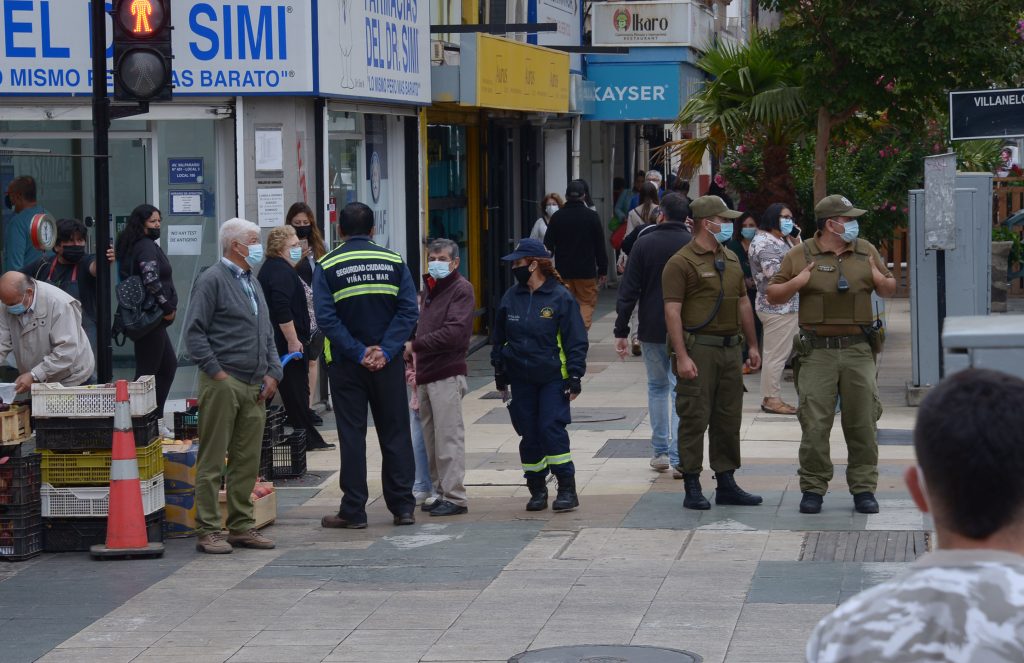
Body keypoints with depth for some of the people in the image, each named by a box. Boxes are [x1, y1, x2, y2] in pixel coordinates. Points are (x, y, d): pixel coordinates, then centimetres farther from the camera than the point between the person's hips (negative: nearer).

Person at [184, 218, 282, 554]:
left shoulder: (252, 283, 20)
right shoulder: (212, 280, -6)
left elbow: (267, 333, 24)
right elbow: (194, 332, -11)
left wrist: (272, 372, 11)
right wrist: (216, 372, -16)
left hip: (255, 387, 8)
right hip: (223, 384, -8)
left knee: (248, 461, 10)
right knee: (212, 461, -4)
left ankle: (242, 526, 16)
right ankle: (208, 530, -3)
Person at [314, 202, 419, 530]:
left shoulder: (326, 266, -3)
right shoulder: (394, 261, 2)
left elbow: (326, 318, -12)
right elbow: (409, 311, -6)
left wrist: (358, 353, -11)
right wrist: (385, 350, -10)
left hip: (346, 365, -1)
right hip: (388, 365, 1)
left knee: (351, 435, 3)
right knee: (395, 433, 9)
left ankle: (353, 510, 3)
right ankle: (403, 506, 10)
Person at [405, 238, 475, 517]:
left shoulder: (461, 289, -6)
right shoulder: (428, 288, 21)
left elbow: (454, 333, -18)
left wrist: (415, 345, -15)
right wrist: (414, 362, 13)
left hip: (447, 374, -9)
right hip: (425, 375, 9)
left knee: (449, 437, -10)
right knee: (431, 440, 11)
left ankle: (455, 497, -9)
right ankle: (441, 492, 17)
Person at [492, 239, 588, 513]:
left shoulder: (560, 297, -6)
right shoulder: (511, 297, 7)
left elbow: (576, 341, -5)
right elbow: (499, 338, 15)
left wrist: (574, 377, -9)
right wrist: (500, 374, 13)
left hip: (553, 378, -5)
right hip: (521, 379, 5)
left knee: (552, 429, -12)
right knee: (529, 434, 5)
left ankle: (567, 489, -4)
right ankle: (537, 489, 15)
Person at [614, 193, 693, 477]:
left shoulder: (644, 244, -3)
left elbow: (628, 291, -4)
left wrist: (621, 331, 0)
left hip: (652, 330, 1)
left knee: (657, 387, 16)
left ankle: (660, 452, 18)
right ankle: (679, 458, -5)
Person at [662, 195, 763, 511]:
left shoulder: (731, 259, 16)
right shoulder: (681, 263, -9)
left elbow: (743, 303, 22)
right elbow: (672, 311, -14)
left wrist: (752, 345, 18)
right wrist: (682, 356, -20)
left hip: (730, 348, 7)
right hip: (698, 349, -7)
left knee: (729, 419, 10)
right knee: (695, 419, -4)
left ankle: (726, 484, 17)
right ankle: (692, 487, 1)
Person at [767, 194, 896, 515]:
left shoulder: (866, 252, 12)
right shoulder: (800, 255, 4)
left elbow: (889, 290, 20)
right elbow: (773, 296, 6)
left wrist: (881, 280, -3)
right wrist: (797, 283, -12)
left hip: (858, 348, 2)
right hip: (817, 352, -2)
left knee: (863, 423, 2)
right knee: (814, 425, -3)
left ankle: (864, 488, 10)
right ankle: (813, 489, 7)